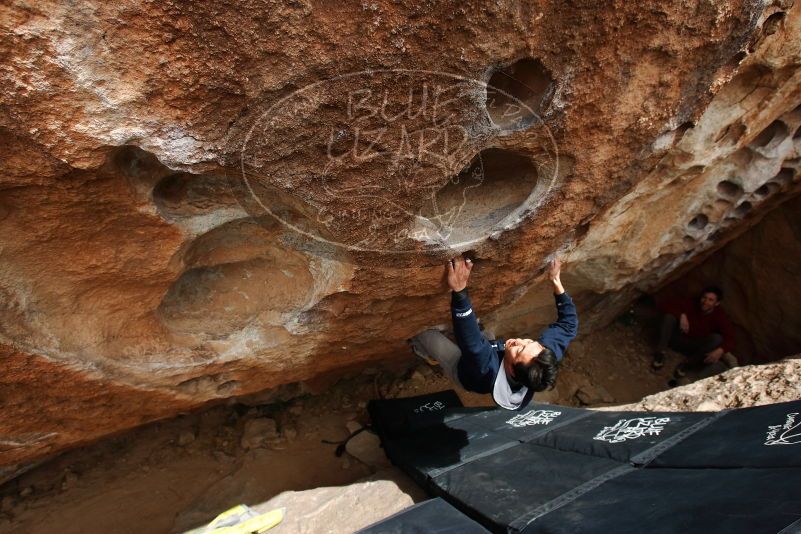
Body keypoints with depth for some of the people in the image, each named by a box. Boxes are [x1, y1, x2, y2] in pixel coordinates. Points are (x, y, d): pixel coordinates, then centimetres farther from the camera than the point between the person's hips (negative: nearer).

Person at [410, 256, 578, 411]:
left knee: (428, 336, 4)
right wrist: (556, 282, -32)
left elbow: (472, 341, -64)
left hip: (462, 366, -5)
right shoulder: (547, 356, -38)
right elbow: (568, 323, -25)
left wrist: (459, 291, -74)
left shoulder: (491, 371, -52)